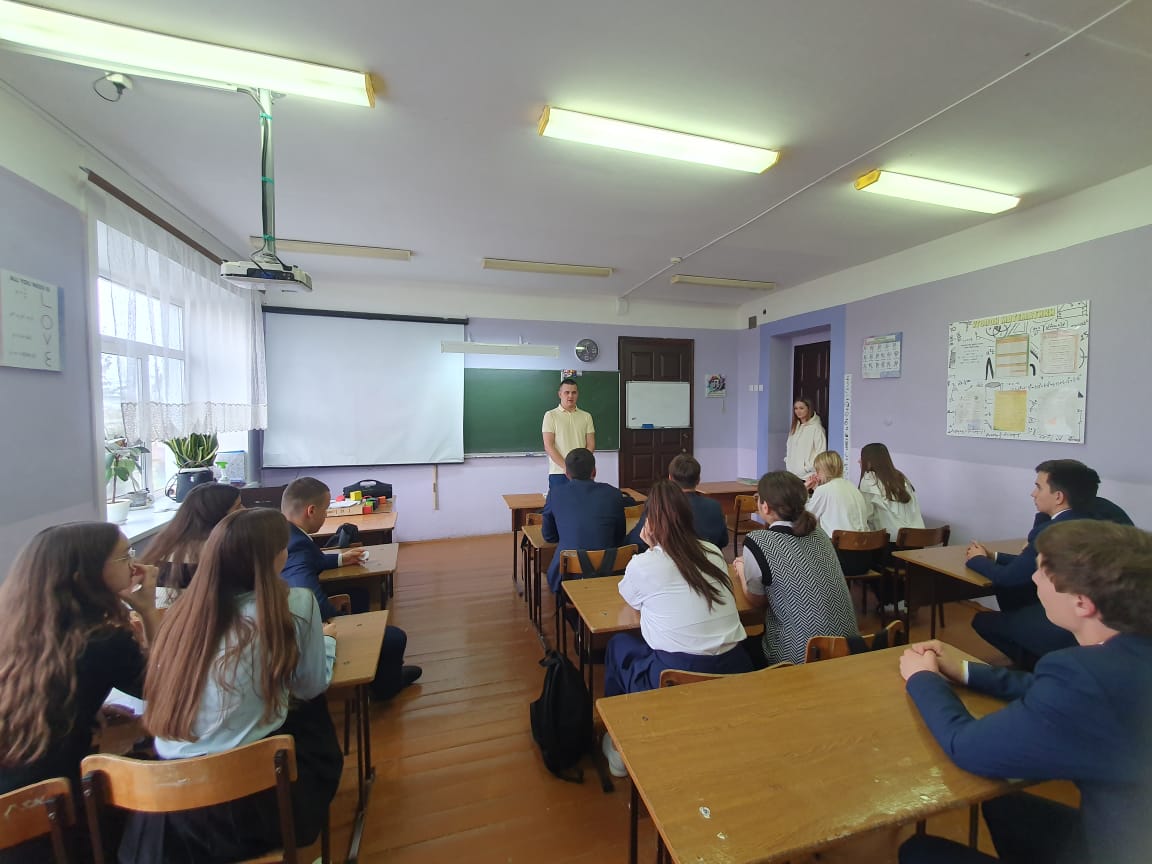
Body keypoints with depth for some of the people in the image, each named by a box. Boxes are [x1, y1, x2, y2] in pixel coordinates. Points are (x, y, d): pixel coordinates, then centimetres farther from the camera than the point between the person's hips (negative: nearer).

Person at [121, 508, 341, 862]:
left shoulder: (185, 609, -1)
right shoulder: (295, 604, -16)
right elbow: (311, 688, -2)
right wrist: (323, 641, 18)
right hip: (250, 802, -5)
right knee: (311, 711, 21)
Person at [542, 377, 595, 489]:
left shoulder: (586, 416, 9)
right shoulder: (550, 415, 0)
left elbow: (591, 445, 6)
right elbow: (548, 446, -6)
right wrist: (565, 467, -15)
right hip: (558, 473, -2)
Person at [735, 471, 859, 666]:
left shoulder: (758, 542, -19)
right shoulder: (818, 533, 0)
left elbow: (756, 600, -4)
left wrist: (742, 570, 14)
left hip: (805, 657, -6)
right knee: (756, 638, 26)